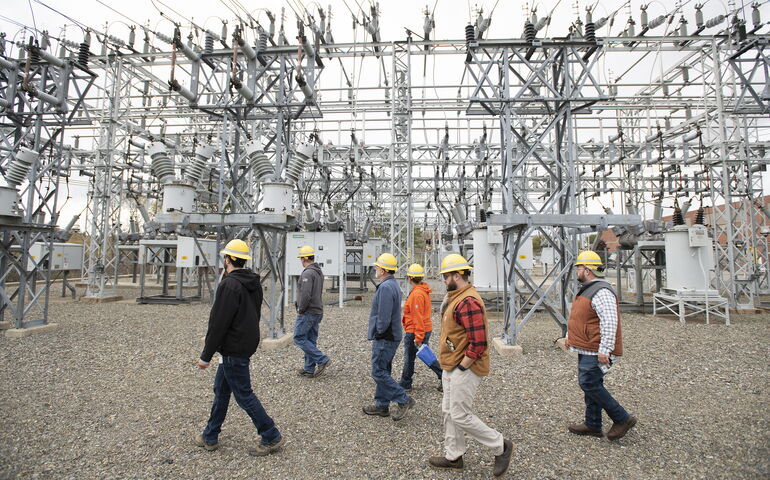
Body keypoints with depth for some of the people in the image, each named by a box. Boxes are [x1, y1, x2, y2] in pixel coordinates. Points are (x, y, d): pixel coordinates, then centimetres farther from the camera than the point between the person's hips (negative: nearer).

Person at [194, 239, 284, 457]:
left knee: (244, 395, 1)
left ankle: (272, 437, 9)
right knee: (221, 389, 20)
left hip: (233, 350, -9)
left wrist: (206, 356, -13)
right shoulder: (254, 283, 8)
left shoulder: (229, 285, -20)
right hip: (246, 346, 9)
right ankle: (210, 437, 33)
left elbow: (218, 323, -21)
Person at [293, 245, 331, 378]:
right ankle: (309, 369, 18)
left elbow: (306, 295, -26)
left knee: (299, 338, -1)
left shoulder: (307, 273, -18)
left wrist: (300, 310, -12)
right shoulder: (319, 272, 13)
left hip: (307, 312, -9)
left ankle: (322, 360, -5)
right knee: (311, 340, 13)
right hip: (317, 311, 9)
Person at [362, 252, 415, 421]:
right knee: (383, 371, 16)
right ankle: (382, 405, 26)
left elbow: (384, 317, -26)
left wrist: (378, 333, -10)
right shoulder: (393, 285, 12)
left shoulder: (385, 287, -22)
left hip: (384, 338, -10)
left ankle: (404, 400, 3)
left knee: (379, 372, -2)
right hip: (391, 337, 10)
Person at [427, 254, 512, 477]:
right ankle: (453, 457, 33)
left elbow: (478, 343, -29)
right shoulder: (457, 298, 11)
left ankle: (501, 447, 18)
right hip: (452, 367, 10)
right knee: (449, 411, 17)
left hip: (465, 369, -10)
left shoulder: (468, 302, -24)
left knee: (460, 416, -1)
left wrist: (461, 367, -19)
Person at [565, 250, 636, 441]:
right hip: (586, 349, 11)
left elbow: (609, 323, -27)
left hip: (596, 351, -10)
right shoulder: (587, 289, 15)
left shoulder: (601, 292, -21)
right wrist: (569, 335, 25)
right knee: (591, 384, 15)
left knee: (589, 384, -7)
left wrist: (604, 350, -28)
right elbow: (579, 316, 25)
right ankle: (593, 425, 25)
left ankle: (622, 419, 8)